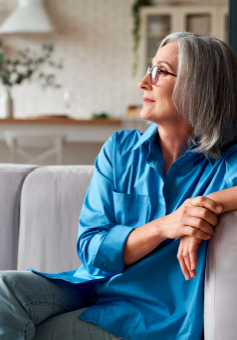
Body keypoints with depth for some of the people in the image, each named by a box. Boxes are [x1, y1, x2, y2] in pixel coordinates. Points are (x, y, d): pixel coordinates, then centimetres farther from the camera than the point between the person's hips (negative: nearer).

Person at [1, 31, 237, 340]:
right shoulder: (120, 149, 7)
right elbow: (91, 248, -2)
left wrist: (212, 205, -26)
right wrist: (164, 226, -21)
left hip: (156, 314, -3)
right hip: (93, 288, 4)